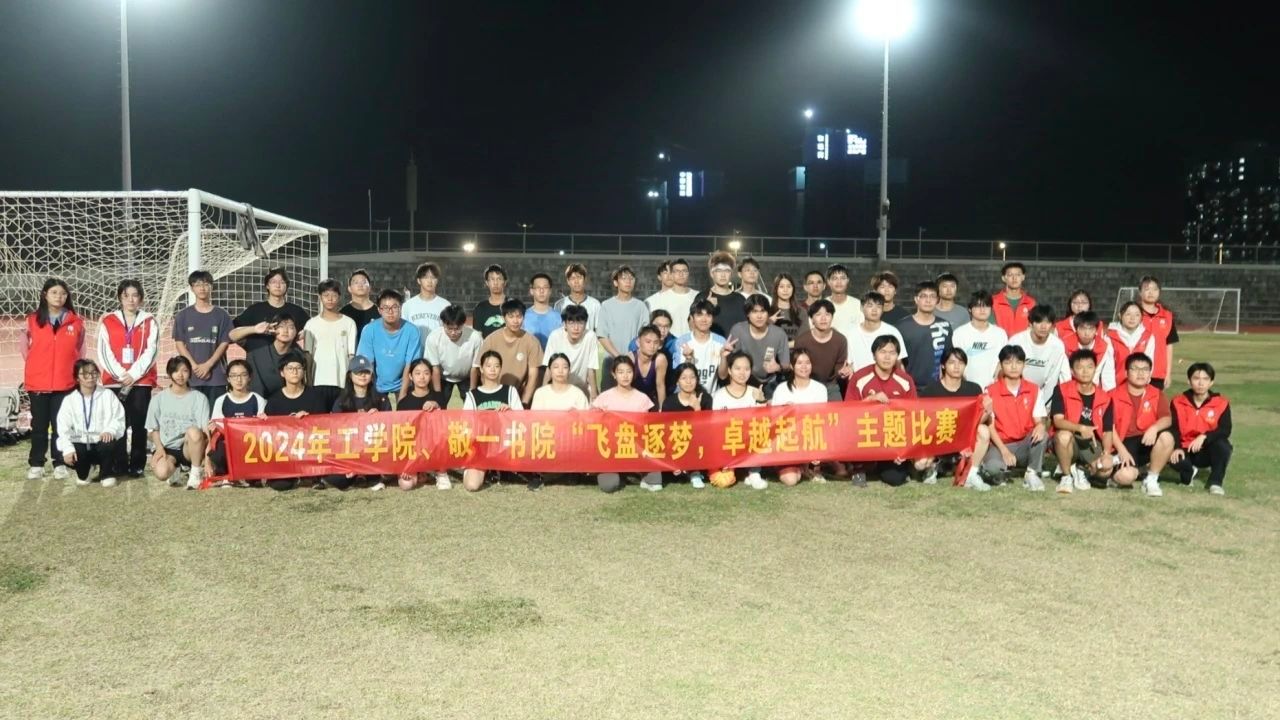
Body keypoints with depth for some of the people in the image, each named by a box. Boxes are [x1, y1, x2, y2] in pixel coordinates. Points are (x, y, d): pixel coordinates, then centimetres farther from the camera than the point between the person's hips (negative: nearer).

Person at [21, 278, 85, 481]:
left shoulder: (76, 322, 3)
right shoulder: (33, 320, 2)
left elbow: (79, 351, 11)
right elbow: (24, 347, 12)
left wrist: (71, 370, 8)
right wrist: (36, 368, 10)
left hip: (65, 383, 0)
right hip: (37, 382, 0)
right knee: (39, 425, 6)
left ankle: (59, 464, 12)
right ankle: (36, 464, 14)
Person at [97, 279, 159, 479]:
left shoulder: (150, 322, 6)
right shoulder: (107, 321, 8)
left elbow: (151, 351, -2)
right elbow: (104, 353, 1)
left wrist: (134, 374, -11)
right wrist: (121, 375, -9)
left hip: (141, 381, 0)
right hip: (115, 381, 1)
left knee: (139, 424, -1)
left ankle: (137, 465, 5)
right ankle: (118, 465, 6)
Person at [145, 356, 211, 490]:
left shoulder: (199, 398, 2)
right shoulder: (159, 399, 7)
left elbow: (205, 430, -6)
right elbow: (153, 429, 10)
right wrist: (159, 447, -9)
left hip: (189, 448, -1)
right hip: (167, 447, 1)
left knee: (194, 431, -37)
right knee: (161, 472, -33)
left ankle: (196, 472, -15)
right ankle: (175, 469, 8)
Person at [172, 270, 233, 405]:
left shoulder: (222, 315, 7)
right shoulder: (183, 315, 9)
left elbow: (224, 343, 2)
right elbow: (179, 344, 4)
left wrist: (207, 365, -10)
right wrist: (195, 366, -8)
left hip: (216, 375, 0)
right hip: (191, 375, 0)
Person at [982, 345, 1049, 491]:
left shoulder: (1034, 390, 3)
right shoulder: (991, 391, -6)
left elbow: (1039, 420, 0)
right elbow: (990, 426, -9)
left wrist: (1040, 426, -27)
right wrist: (1004, 451, -20)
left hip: (1026, 444, 3)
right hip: (1001, 444, -3)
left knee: (1042, 433, -31)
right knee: (993, 467, -36)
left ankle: (1031, 474, -12)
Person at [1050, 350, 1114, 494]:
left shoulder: (1104, 398, 3)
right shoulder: (1062, 390, -7)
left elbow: (1107, 431, 3)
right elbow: (1058, 420, -18)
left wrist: (1106, 453, -14)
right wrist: (1081, 428, -34)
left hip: (1092, 444, 2)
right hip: (1069, 443, -2)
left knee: (1106, 468, -27)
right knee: (1064, 435, -38)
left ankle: (1081, 470, 11)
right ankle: (1066, 475, -10)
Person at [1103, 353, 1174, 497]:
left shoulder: (1157, 395, 6)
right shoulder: (1115, 396, -1)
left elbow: (1167, 419, -8)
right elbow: (1109, 427, -5)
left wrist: (1154, 428, -30)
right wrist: (1121, 450, -15)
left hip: (1147, 443, 3)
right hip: (1124, 444, -3)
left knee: (1167, 437, -31)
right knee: (1125, 477, -30)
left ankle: (1151, 480, -12)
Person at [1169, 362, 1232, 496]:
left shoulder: (1221, 404, -5)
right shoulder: (1178, 403, -2)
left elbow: (1225, 430, -15)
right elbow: (1173, 429, -8)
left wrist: (1204, 437, -32)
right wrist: (1176, 448, -26)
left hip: (1208, 451, 0)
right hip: (1187, 451, 1)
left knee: (1222, 445, -34)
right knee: (1174, 458, -33)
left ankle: (1215, 482, -15)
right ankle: (1190, 472, 6)